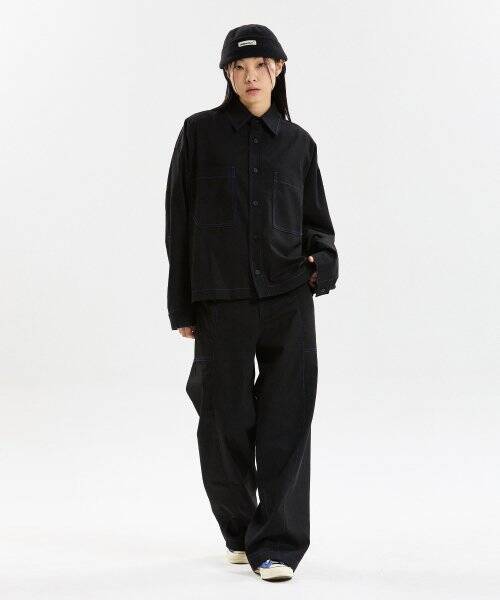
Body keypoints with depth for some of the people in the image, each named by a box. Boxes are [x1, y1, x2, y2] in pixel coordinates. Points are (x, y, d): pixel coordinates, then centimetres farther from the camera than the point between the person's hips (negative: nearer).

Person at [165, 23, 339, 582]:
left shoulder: (297, 143, 10)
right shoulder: (201, 133, 4)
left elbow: (315, 222, 16)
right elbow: (179, 221, 4)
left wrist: (323, 259, -7)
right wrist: (182, 306, 1)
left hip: (289, 299, 1)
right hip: (221, 300, -1)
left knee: (286, 423, -6)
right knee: (226, 425, 4)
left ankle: (277, 545, -1)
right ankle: (240, 531, 26)